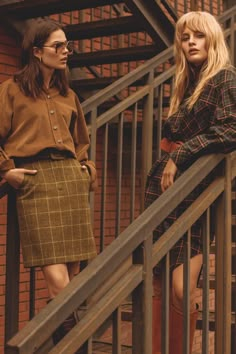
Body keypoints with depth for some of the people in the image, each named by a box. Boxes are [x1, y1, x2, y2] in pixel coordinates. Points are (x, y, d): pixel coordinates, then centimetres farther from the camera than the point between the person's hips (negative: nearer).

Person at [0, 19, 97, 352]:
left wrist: (86, 168, 15)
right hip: (35, 180, -5)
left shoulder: (68, 95, 20)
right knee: (57, 280, -14)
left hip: (72, 180, 5)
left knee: (72, 275, 2)